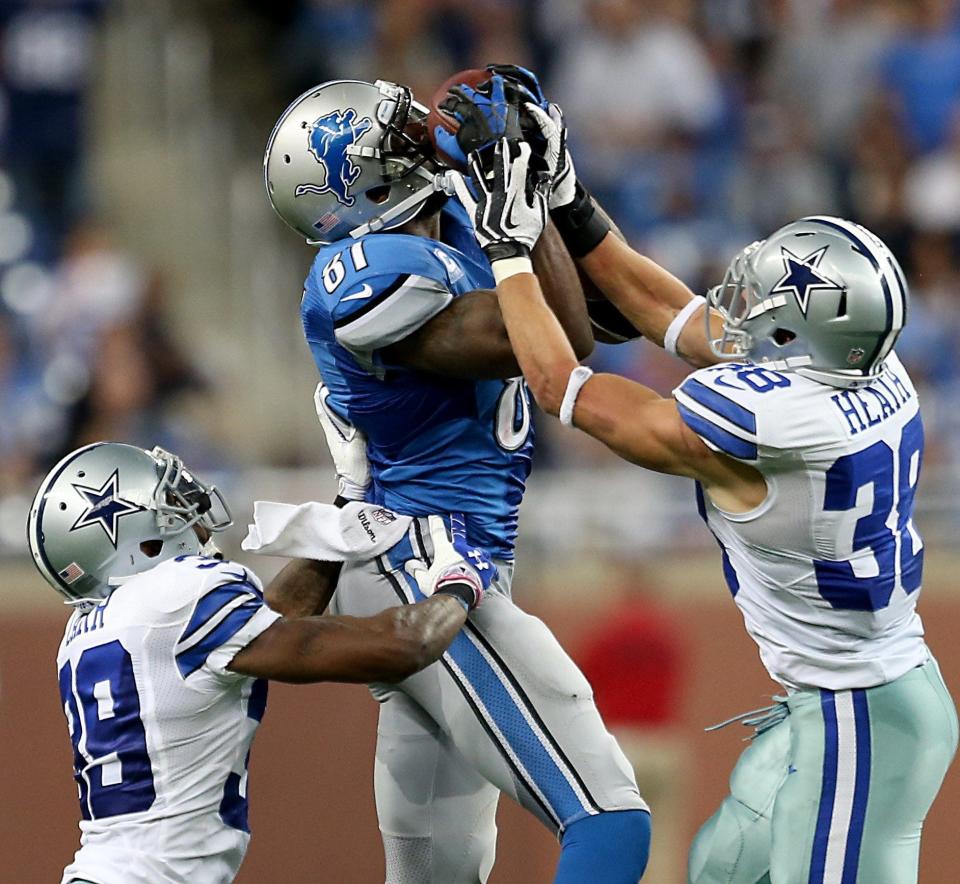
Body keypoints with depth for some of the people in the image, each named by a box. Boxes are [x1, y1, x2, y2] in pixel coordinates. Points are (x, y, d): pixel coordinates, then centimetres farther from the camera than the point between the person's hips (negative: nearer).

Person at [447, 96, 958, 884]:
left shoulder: (750, 422, -26)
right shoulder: (877, 379, -3)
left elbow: (560, 385, -11)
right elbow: (673, 312, 11)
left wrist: (509, 247, -1)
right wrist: (570, 205, 13)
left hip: (855, 721, -9)